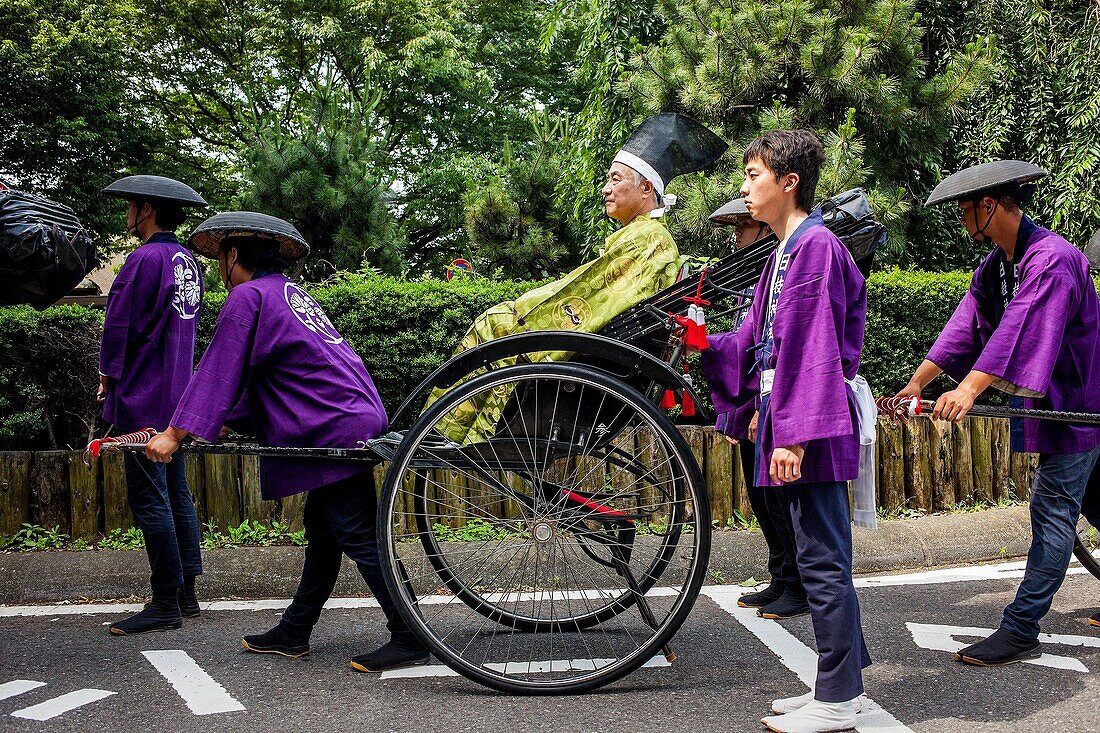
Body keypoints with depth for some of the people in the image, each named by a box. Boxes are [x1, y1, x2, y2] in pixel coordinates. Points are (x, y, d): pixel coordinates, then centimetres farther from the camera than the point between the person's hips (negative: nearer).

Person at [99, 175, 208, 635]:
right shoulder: (187, 261, 13)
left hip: (142, 401, -9)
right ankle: (185, 595, 19)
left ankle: (165, 605, -2)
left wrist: (108, 373, 3)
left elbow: (118, 325, -15)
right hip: (176, 399, 9)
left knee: (149, 500, -5)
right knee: (176, 494, 13)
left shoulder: (146, 259, -15)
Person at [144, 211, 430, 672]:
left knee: (359, 537, -7)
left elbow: (217, 372, -10)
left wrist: (176, 433, -7)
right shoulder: (292, 293, 22)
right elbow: (253, 377, 29)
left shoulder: (248, 297, -6)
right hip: (354, 421, 10)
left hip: (336, 432, -10)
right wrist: (223, 422, 30)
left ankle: (409, 640, -5)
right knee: (322, 531, 14)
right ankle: (293, 634, 24)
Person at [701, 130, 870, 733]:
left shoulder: (816, 246, -12)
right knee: (820, 558, 15)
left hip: (812, 428, -10)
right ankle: (842, 682, 25)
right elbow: (756, 341, 21)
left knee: (822, 561, -3)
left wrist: (795, 433, -22)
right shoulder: (785, 253, 18)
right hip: (790, 425, 10)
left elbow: (812, 350, -19)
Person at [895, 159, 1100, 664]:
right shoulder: (995, 263, 7)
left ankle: (1020, 631, -10)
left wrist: (971, 387, -46)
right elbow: (966, 324, 1)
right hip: (1047, 399, 9)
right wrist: (918, 381, -8)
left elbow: (1021, 328, -35)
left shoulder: (1052, 259, -23)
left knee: (1053, 511, -10)